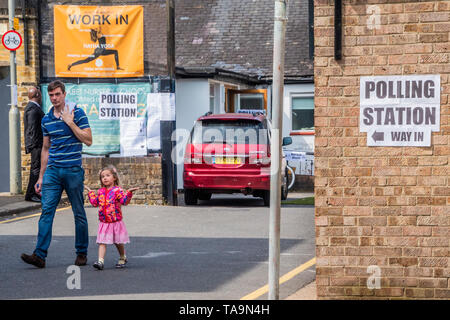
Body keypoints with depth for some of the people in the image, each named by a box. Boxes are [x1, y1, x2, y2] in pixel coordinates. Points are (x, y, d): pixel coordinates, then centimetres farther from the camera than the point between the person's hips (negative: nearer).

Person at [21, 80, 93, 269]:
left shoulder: (77, 113, -2)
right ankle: (40, 255, -13)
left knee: (79, 213, 5)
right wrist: (41, 176, 17)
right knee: (47, 211, -7)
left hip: (73, 170, -3)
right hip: (52, 171, 3)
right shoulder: (46, 119, 11)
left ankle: (82, 253, 17)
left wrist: (70, 122, -14)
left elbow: (88, 140, -9)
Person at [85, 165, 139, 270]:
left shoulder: (117, 190, -8)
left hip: (116, 221, -4)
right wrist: (90, 192, 22)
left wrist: (129, 192, -30)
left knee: (118, 242, 11)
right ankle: (100, 261, -13)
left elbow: (124, 201, -17)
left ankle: (123, 258, 32)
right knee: (102, 242, -7)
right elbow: (95, 202, 18)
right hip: (104, 222, 4)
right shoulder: (100, 191, 9)